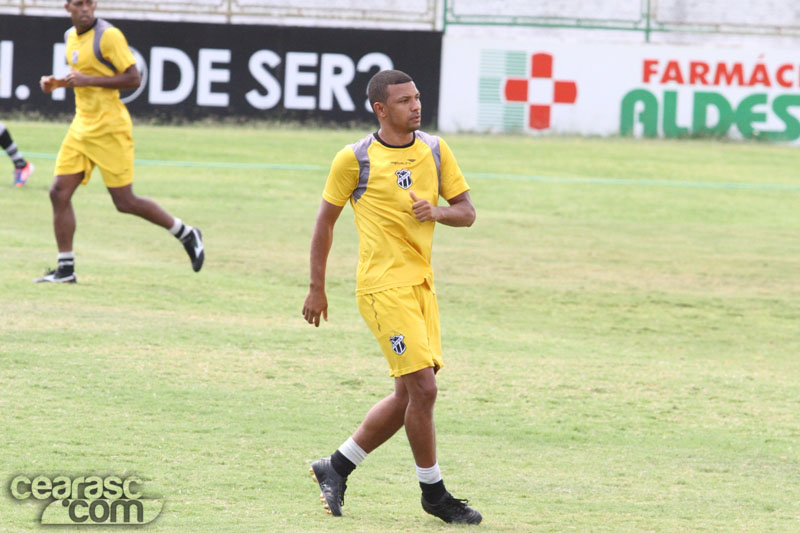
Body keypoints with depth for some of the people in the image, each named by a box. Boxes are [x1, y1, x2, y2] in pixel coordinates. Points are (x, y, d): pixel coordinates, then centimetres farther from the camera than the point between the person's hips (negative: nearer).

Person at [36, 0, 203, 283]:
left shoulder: (108, 36, -14)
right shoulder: (71, 37, 11)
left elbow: (133, 79, -17)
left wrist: (87, 80, -23)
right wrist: (57, 82, 7)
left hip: (109, 129, -8)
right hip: (82, 126, 8)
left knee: (125, 202, -4)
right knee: (59, 192, -3)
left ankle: (187, 235, 15)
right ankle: (65, 268, 3)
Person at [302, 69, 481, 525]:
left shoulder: (435, 150, 7)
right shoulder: (355, 159, -7)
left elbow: (467, 211, 10)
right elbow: (326, 220, 2)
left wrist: (437, 212, -13)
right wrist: (317, 288, 4)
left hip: (422, 283, 7)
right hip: (384, 286, -7)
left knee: (410, 394, 9)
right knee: (423, 387, -12)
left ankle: (337, 467, 24)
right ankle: (433, 492, 1)